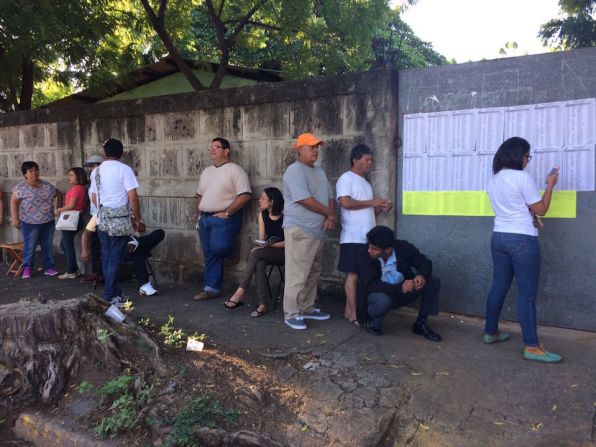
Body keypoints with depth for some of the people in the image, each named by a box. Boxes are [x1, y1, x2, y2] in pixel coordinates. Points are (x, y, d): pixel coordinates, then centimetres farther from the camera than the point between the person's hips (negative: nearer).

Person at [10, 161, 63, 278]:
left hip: (48, 222, 4)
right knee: (30, 247, 2)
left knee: (48, 246, 9)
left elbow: (59, 194, 19)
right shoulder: (21, 187, -6)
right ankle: (27, 269, 15)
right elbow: (14, 202, -5)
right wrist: (15, 219, -10)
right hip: (30, 223, -4)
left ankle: (49, 267, 17)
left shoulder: (47, 185, 6)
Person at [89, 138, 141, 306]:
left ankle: (111, 290, 22)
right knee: (115, 257, -1)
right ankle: (111, 295, 3)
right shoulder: (124, 169, -9)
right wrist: (137, 218, -3)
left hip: (102, 218, 6)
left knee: (106, 256, 13)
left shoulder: (96, 171, 10)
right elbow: (133, 197, -14)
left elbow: (94, 198, 16)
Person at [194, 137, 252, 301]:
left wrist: (227, 213, -17)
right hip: (205, 218, 7)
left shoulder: (234, 170, -6)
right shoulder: (206, 171, 18)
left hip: (223, 219, -7)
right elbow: (200, 195, 24)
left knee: (217, 248, -21)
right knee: (210, 254, 6)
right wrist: (198, 216, 13)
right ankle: (211, 288, 13)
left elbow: (245, 196, -15)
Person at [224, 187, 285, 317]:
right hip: (267, 253, 5)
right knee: (259, 263, -31)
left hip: (283, 253, -5)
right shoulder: (263, 214, 7)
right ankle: (262, 304, -32)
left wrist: (271, 245, -21)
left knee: (256, 254, -30)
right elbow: (262, 239, 9)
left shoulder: (285, 216, -12)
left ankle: (240, 293, -26)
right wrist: (262, 246, -13)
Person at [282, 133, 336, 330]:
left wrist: (331, 217, -6)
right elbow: (305, 200, -20)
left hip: (317, 231, 9)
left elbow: (330, 197, 14)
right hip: (299, 230, -9)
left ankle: (307, 308, 26)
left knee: (313, 273, 15)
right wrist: (329, 214, -9)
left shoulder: (320, 171, 17)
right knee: (297, 275, -6)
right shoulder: (295, 170, -11)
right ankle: (291, 314, 2)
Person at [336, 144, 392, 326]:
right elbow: (346, 202, -20)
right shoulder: (346, 178, -5)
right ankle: (354, 314, -2)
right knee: (353, 273, -6)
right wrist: (371, 202, -13)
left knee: (359, 274, 8)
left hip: (366, 237, 9)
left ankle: (349, 310, 15)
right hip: (353, 237, -9)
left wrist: (381, 208, 5)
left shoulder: (365, 183, 22)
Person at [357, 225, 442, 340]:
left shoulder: (404, 248, -18)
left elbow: (425, 263, -5)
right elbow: (371, 284, -27)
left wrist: (422, 276, -29)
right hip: (379, 293, -4)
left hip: (403, 292, 4)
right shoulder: (364, 254, -24)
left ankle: (421, 323, 1)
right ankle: (373, 322, -4)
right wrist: (399, 288, -38)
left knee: (434, 282, -14)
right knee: (383, 301, -39)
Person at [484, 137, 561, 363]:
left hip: (499, 237, 8)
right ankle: (531, 347, 2)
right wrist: (550, 184, 4)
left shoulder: (493, 180, 10)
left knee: (498, 287, 15)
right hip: (522, 240, -8)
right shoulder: (522, 177, -13)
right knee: (527, 294, -3)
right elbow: (540, 209, -6)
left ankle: (491, 332, 25)